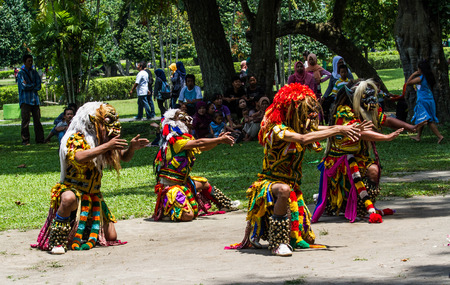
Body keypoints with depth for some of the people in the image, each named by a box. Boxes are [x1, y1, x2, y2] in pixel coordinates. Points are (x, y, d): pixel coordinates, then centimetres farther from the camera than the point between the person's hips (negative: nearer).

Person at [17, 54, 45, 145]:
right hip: (25, 100, -5)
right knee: (25, 120, -8)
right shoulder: (21, 73, 1)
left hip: (35, 99, 5)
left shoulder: (34, 72, 16)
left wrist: (29, 86, -6)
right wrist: (34, 85, -1)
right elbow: (24, 86, -11)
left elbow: (38, 86, 5)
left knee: (37, 120, 3)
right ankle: (25, 140, -5)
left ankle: (39, 138, 7)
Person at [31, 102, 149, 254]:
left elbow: (124, 157, 9)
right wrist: (106, 146, -39)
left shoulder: (103, 140, 4)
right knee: (69, 199, -44)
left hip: (94, 195, 6)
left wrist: (131, 148, -14)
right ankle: (57, 241, -28)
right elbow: (78, 157, -36)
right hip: (72, 189, -6)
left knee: (111, 237, 3)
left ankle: (83, 228, 32)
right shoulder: (75, 139, -15)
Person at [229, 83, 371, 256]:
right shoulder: (277, 129, -21)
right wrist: (337, 131, -35)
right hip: (270, 182, -8)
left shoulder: (299, 127, 5)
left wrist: (351, 129, -16)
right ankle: (277, 243, -32)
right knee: (284, 190, -44)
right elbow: (303, 139, -35)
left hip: (293, 185, 8)